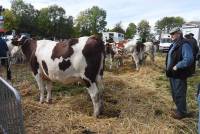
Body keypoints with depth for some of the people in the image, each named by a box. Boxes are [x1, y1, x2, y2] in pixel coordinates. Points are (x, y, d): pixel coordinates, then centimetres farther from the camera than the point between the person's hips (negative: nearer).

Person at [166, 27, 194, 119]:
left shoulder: (184, 45, -18)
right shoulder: (174, 44, 12)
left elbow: (189, 59, -29)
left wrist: (177, 66, -24)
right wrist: (169, 69, 11)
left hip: (179, 75, -10)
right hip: (173, 74, 10)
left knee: (179, 94, 3)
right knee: (174, 94, 20)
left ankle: (182, 112, 20)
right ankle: (179, 109, 37)